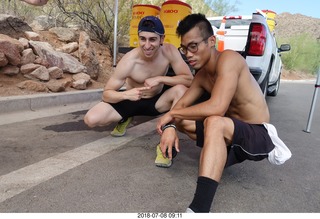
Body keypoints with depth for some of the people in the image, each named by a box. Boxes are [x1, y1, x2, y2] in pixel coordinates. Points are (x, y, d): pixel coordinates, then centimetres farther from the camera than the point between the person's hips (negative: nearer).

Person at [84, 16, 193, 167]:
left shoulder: (169, 51, -22)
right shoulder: (129, 61, -26)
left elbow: (189, 79, -23)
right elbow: (106, 93, -21)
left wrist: (160, 79, -34)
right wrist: (126, 94, -41)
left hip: (157, 100, 1)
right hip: (132, 99, 0)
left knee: (181, 89, -30)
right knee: (91, 119, -20)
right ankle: (124, 119, 12)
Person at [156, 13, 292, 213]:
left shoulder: (228, 58, -20)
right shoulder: (202, 75, 4)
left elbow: (217, 108, -32)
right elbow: (183, 104, 4)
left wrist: (172, 114, -21)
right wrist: (170, 126, -19)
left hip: (258, 134, -8)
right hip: (232, 133, 8)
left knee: (215, 123, -39)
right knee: (180, 120, 5)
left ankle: (199, 209, -43)